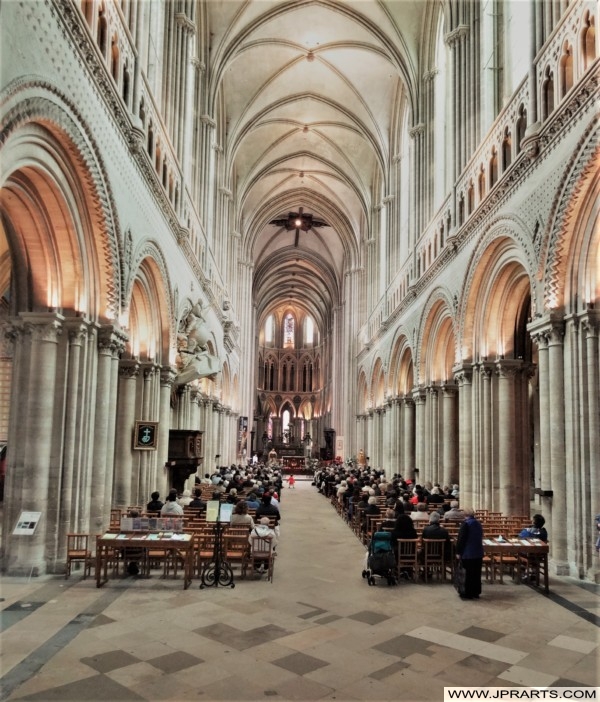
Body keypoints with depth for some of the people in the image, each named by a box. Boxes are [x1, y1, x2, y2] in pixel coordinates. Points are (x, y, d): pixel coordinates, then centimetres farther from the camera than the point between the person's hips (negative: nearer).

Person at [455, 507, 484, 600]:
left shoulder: (466, 524, -15)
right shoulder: (478, 523, 9)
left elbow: (460, 539, -16)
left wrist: (458, 552, -10)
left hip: (468, 554, -7)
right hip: (478, 553, 7)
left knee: (469, 574, 0)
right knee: (477, 573, 11)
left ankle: (468, 594, 5)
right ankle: (476, 593, 18)